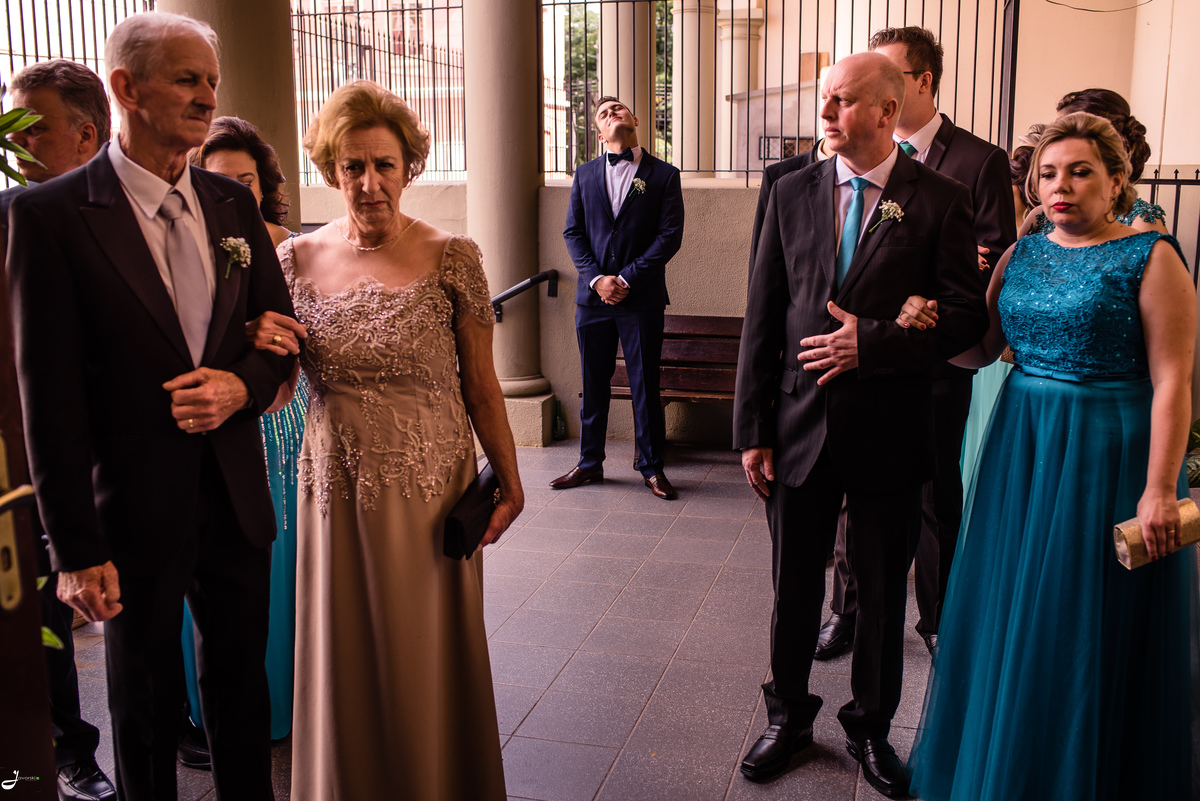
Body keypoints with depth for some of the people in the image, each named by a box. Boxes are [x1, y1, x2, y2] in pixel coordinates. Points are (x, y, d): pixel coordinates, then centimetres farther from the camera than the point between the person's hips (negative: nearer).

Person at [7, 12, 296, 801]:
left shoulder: (234, 204, 5)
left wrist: (242, 384, -12)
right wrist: (76, 548, -14)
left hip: (238, 499, 5)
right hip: (136, 513, -4)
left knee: (243, 684, 20)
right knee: (147, 708, 15)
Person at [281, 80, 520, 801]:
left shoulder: (449, 257, -5)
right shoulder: (300, 259, 2)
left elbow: (481, 385, -2)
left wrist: (509, 483, -3)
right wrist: (267, 351, -13)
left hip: (431, 487, -2)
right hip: (337, 489, 2)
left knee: (430, 658, 11)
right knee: (345, 664, 14)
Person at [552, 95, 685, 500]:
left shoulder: (663, 175, 4)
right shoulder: (585, 174, 12)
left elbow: (670, 235, -4)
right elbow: (572, 233, 7)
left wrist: (627, 278, -12)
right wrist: (597, 278, -8)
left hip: (642, 298, -2)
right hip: (593, 296, 3)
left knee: (645, 385, 3)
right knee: (593, 384, 9)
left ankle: (651, 466, 15)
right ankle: (590, 462, 21)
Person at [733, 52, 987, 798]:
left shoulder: (941, 199, -5)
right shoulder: (793, 192, 2)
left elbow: (967, 315, -7)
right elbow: (763, 316, 1)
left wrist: (872, 343, -19)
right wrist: (753, 428, -1)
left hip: (890, 430, -2)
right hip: (801, 423, 2)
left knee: (883, 591, 13)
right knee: (795, 585, 14)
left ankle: (872, 727, 34)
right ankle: (789, 716, 35)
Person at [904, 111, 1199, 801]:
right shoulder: (1022, 254, 8)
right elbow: (981, 350, 10)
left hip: (1108, 455, -5)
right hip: (1022, 449, 6)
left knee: (1090, 629, 4)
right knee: (1014, 612, 14)